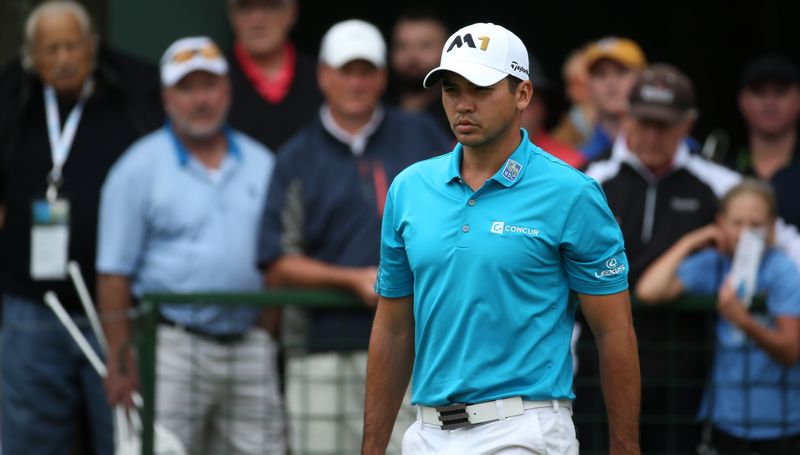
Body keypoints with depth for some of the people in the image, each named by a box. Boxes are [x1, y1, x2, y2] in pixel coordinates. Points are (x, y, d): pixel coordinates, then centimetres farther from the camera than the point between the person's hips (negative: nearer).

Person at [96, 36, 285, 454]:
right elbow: (114, 274, -4)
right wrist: (121, 361, -10)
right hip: (173, 348, -4)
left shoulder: (261, 165, 13)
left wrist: (275, 342, 8)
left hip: (249, 346, 4)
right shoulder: (139, 169, 0)